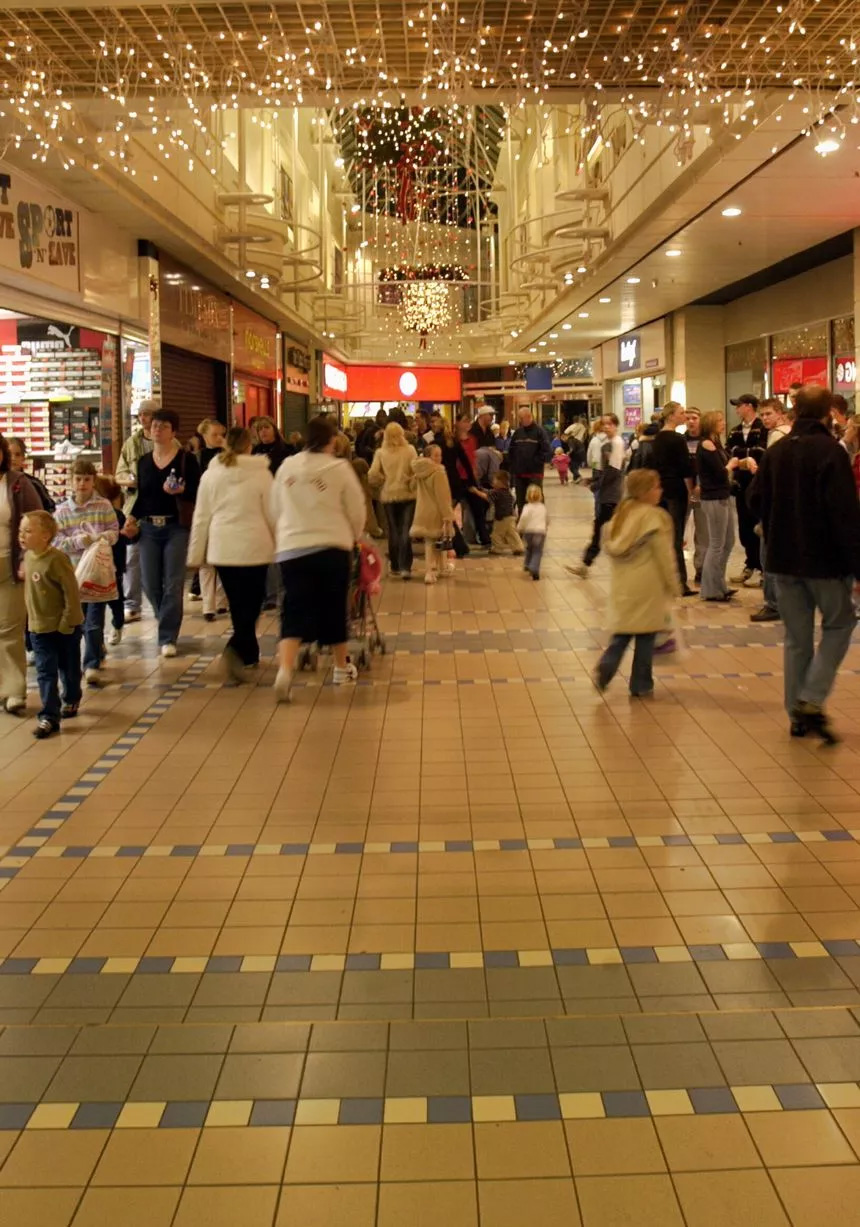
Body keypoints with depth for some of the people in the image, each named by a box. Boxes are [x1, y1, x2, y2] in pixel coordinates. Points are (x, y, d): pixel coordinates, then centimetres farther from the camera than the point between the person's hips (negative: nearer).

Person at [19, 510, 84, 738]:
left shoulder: (57, 559, -21)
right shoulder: (28, 557, 2)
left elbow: (72, 593, -20)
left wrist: (67, 623, -18)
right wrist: (33, 618, 12)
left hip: (64, 627, -5)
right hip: (39, 627, 5)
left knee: (69, 669, 14)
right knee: (45, 673, 0)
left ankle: (71, 701, 37)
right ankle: (49, 716, 0)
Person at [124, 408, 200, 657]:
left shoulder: (186, 459, -3)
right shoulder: (143, 461, 12)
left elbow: (198, 493, -6)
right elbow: (141, 496, 16)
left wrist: (180, 491, -24)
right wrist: (132, 518, 2)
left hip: (176, 527, -4)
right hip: (148, 528, 5)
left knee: (173, 585, -5)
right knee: (150, 585, 4)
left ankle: (168, 637, 2)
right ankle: (169, 625, 27)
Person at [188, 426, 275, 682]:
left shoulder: (211, 474, 3)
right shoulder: (261, 474, -4)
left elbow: (201, 517, 6)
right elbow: (272, 514, -1)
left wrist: (195, 553, 13)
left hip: (222, 549, 3)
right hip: (254, 548, -3)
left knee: (238, 605, 15)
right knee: (251, 604, 4)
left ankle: (248, 654, 24)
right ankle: (236, 648, -18)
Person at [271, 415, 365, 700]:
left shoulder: (286, 467, 5)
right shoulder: (340, 468, -5)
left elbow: (276, 509, 14)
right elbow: (356, 510, -1)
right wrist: (354, 536, 20)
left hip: (291, 548, 2)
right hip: (332, 547, -2)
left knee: (295, 611, 1)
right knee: (333, 608, 13)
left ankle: (285, 669, -19)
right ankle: (341, 667, 26)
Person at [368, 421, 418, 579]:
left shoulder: (380, 453, -4)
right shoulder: (410, 450, -5)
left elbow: (373, 475, -8)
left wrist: (380, 485, 10)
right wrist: (412, 485, 4)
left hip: (388, 496, 1)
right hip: (407, 495, -1)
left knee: (393, 531, 12)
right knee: (406, 531, 1)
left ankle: (395, 567, 17)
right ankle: (405, 567, -6)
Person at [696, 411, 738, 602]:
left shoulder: (716, 444, 16)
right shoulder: (706, 445, -14)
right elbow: (721, 473, -17)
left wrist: (739, 462, -3)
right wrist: (731, 465, -1)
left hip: (723, 497, 10)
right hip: (714, 499, -10)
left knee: (728, 542, 14)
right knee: (716, 544, -3)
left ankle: (719, 585, 23)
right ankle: (711, 590, 5)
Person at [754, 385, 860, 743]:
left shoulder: (774, 453, 4)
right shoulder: (831, 452, -15)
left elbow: (757, 502, 9)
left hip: (783, 559, 5)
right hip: (825, 559, -5)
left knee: (796, 637, 12)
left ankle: (797, 714, 15)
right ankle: (812, 700, -2)